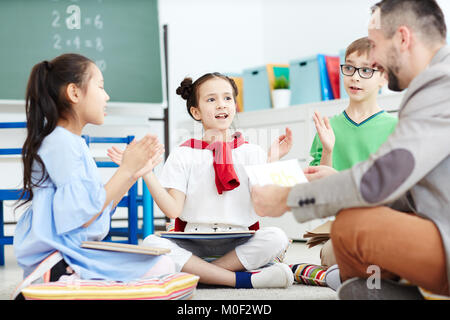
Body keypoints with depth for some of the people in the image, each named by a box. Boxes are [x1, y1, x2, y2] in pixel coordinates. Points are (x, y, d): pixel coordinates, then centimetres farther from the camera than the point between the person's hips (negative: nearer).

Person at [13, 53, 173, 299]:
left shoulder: (73, 142, 18)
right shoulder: (61, 142, -14)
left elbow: (101, 207, 18)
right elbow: (85, 215, -19)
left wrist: (134, 174, 13)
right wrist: (126, 169, -13)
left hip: (78, 251, 10)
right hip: (58, 258, -10)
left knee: (163, 262, 11)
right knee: (162, 269, -16)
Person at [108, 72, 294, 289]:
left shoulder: (251, 153, 7)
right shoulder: (183, 155, 7)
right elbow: (173, 209, -3)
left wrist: (271, 163, -9)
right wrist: (145, 171, -8)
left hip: (239, 243, 0)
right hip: (192, 243, 0)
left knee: (276, 238, -30)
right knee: (152, 243, -30)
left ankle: (196, 273, -23)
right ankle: (243, 279, -29)